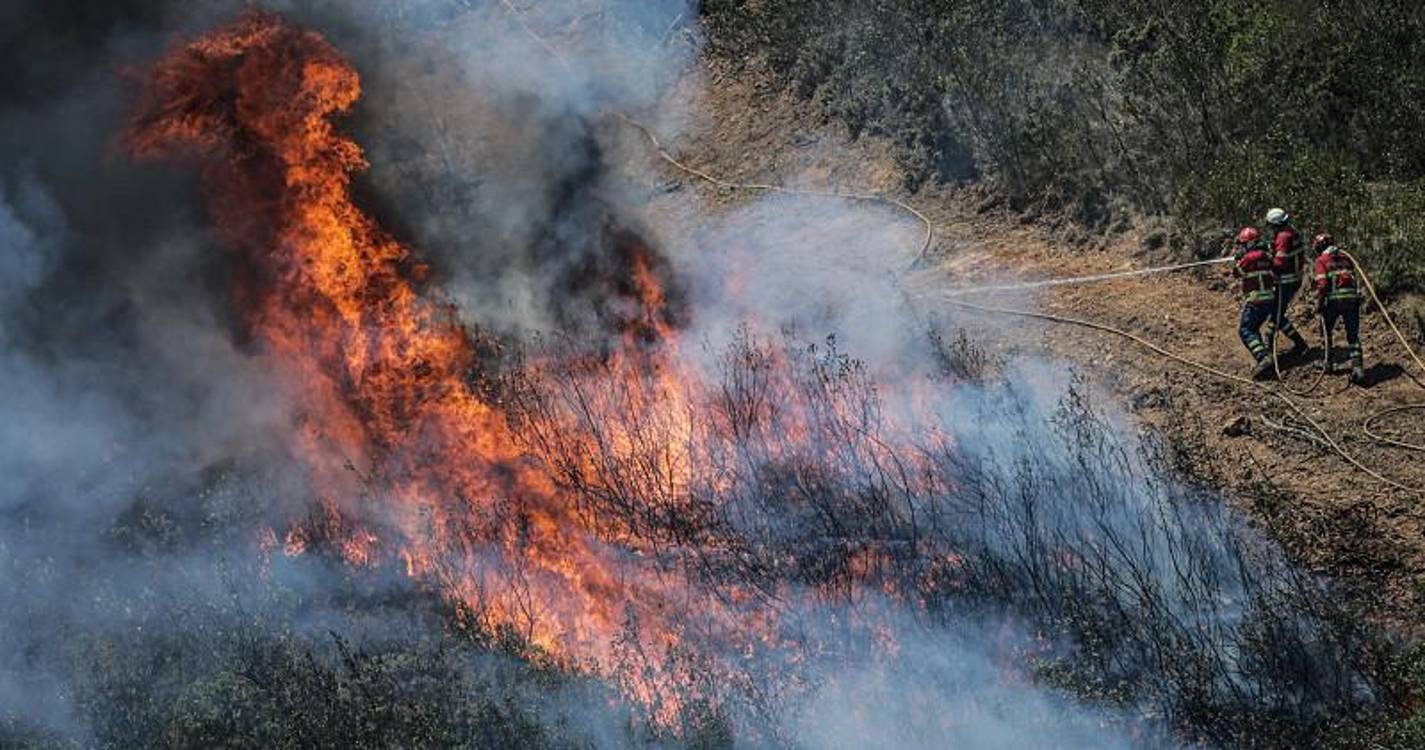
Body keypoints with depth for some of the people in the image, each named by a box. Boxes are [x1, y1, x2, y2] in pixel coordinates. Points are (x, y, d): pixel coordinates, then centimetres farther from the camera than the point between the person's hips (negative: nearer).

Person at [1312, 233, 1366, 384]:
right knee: (1353, 336, 3)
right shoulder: (1345, 257, 18)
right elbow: (1353, 277, 18)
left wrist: (1319, 303, -1)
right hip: (1352, 298, 4)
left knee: (1327, 331, 21)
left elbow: (1322, 284, -9)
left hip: (1334, 299, -4)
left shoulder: (1322, 260, 2)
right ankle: (1357, 367, -11)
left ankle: (1327, 362, 27)